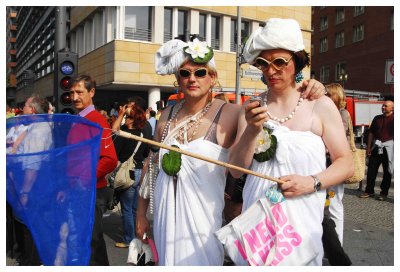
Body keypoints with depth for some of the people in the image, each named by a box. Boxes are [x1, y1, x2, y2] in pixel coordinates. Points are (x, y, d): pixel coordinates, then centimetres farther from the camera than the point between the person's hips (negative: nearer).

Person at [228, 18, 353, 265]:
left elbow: (346, 163, -1)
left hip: (301, 219, -1)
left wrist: (312, 182, -18)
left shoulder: (320, 105, -3)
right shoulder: (252, 108, 1)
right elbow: (236, 170, -3)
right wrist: (251, 131, -18)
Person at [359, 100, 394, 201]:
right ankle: (369, 191, 16)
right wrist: (368, 147, 8)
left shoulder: (393, 118, -3)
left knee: (387, 171, 6)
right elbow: (371, 133, 14)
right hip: (376, 147, 5)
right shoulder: (377, 118, 12)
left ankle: (384, 192, 17)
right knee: (371, 170, 5)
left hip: (388, 147, -4)